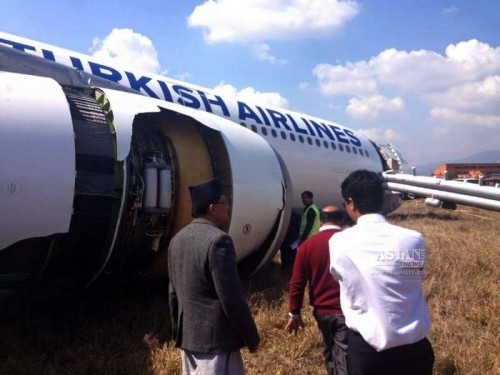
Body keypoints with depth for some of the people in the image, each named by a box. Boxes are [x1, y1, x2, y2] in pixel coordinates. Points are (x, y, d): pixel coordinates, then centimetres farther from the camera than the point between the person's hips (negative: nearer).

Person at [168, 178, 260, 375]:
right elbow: (231, 296, -19)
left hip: (188, 336, 9)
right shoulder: (218, 240, -19)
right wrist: (252, 337, -9)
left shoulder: (177, 239, 7)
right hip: (215, 338, -9)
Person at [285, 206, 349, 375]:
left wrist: (294, 313, 8)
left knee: (330, 354, 23)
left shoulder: (307, 245, 0)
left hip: (322, 312, 3)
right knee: (344, 360, -3)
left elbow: (297, 283, 0)